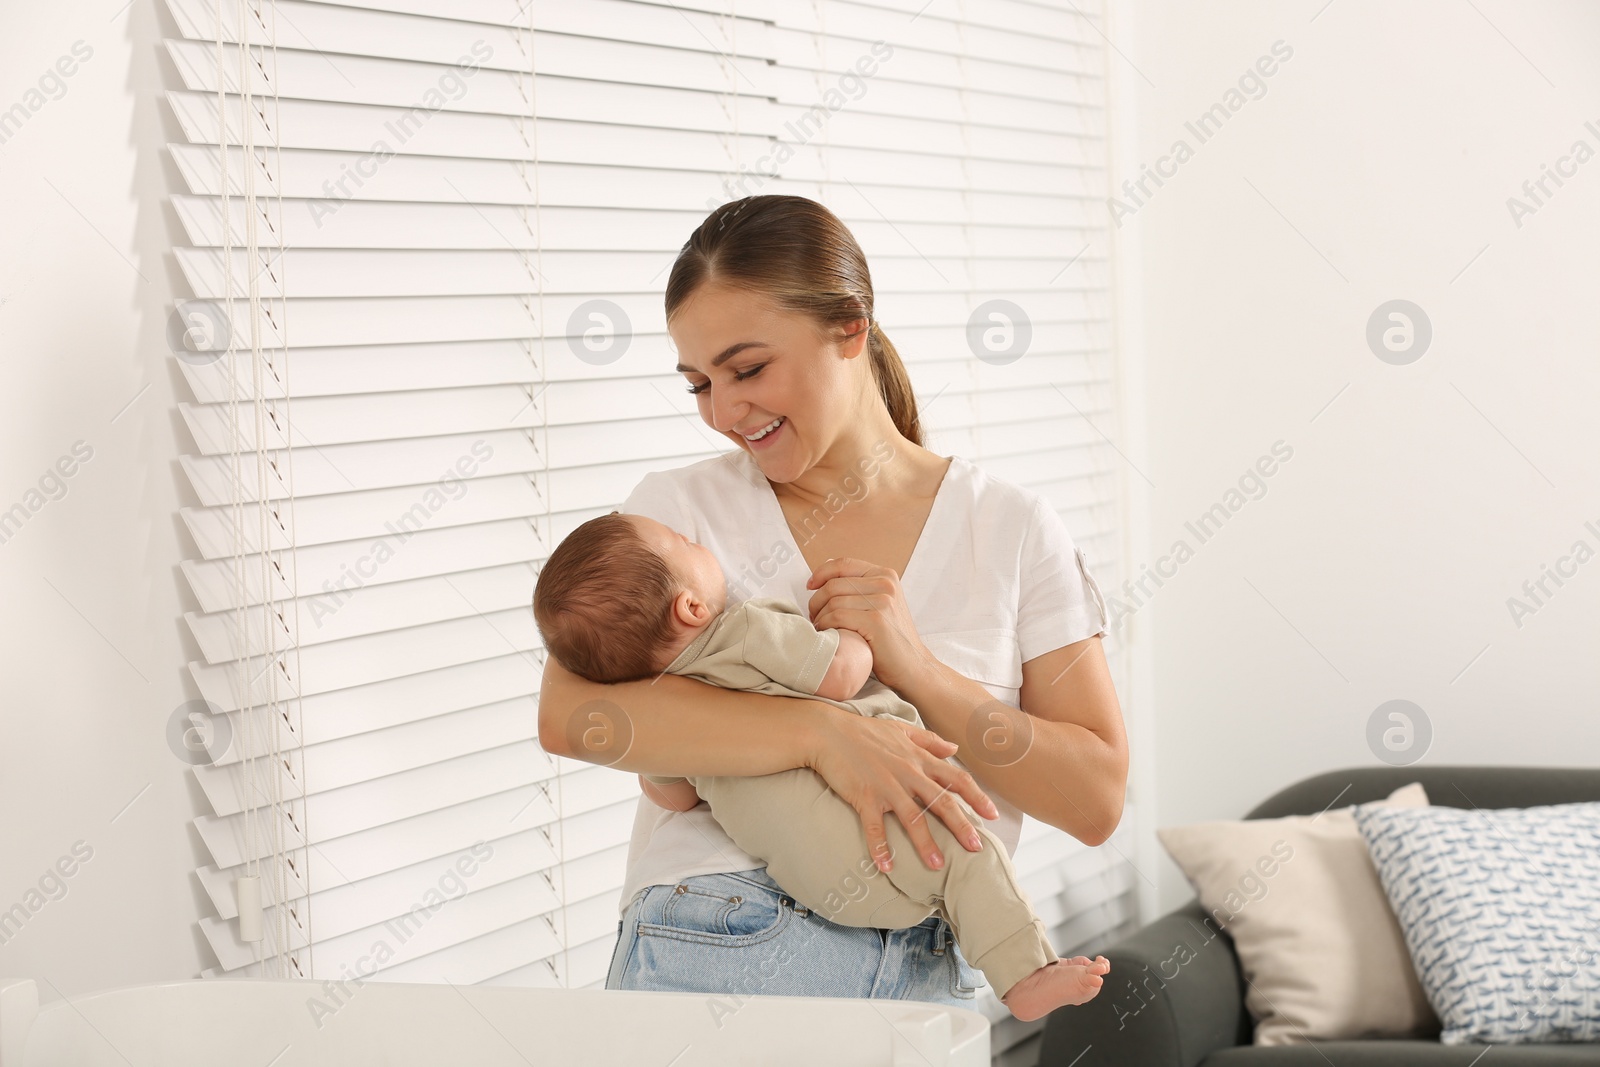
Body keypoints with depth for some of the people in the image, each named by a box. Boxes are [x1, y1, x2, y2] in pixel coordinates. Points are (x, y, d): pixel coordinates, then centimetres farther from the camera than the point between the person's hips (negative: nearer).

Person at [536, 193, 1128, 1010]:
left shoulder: (1012, 530, 10)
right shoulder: (677, 510, 8)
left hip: (927, 978, 1)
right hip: (708, 961, -1)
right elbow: (571, 712, -9)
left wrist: (917, 668, -8)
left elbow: (1096, 800, 5)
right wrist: (822, 731, -16)